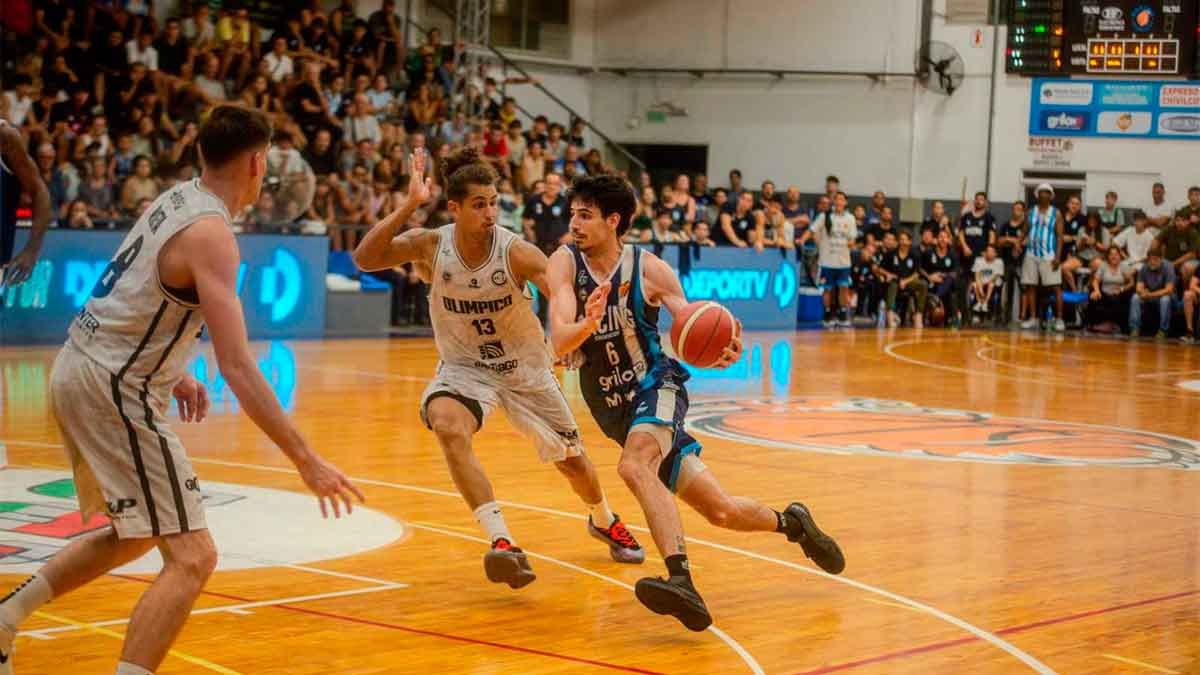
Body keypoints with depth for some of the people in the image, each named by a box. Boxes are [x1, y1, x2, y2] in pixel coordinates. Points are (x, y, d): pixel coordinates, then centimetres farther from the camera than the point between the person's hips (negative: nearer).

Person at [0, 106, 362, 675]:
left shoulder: (173, 200, 10)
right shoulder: (211, 233, -19)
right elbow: (237, 368, -25)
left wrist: (172, 375, 21)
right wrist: (306, 462, -24)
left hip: (77, 369, 10)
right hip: (115, 389, -10)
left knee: (134, 534, 27)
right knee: (191, 559, -11)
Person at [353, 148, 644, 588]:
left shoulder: (517, 253, -23)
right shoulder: (431, 246, -18)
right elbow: (364, 258, -31)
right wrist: (408, 206, -38)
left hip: (525, 368, 0)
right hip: (464, 367, 0)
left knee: (573, 462, 12)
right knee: (447, 425, -34)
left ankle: (603, 521, 48)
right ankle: (502, 543, -32)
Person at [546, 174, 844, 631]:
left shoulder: (649, 268, -10)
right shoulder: (565, 264, -8)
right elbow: (559, 342, -20)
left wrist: (723, 352, -29)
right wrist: (588, 323, -43)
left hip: (657, 388, -3)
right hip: (613, 409, 3)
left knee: (634, 467, -35)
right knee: (719, 511, 6)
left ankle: (681, 581, -41)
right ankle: (790, 523, 35)